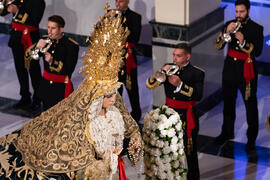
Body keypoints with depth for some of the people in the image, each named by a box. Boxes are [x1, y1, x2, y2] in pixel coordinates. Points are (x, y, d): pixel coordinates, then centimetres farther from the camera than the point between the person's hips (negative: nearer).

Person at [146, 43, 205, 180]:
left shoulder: (196, 73, -7)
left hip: (186, 117, -4)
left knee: (189, 153, 1)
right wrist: (162, 73, -15)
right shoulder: (169, 68, 6)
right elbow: (149, 85, 1)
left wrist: (180, 84, -30)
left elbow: (198, 95, -21)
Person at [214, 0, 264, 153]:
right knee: (228, 102, 17)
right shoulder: (229, 25, 2)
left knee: (251, 105, 0)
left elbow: (257, 51, -17)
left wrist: (243, 42, -31)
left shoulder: (256, 28, -9)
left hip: (246, 70, -4)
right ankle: (227, 132, 35)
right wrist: (227, 32, -21)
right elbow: (218, 46, -6)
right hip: (230, 68, 5)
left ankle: (251, 139, 9)